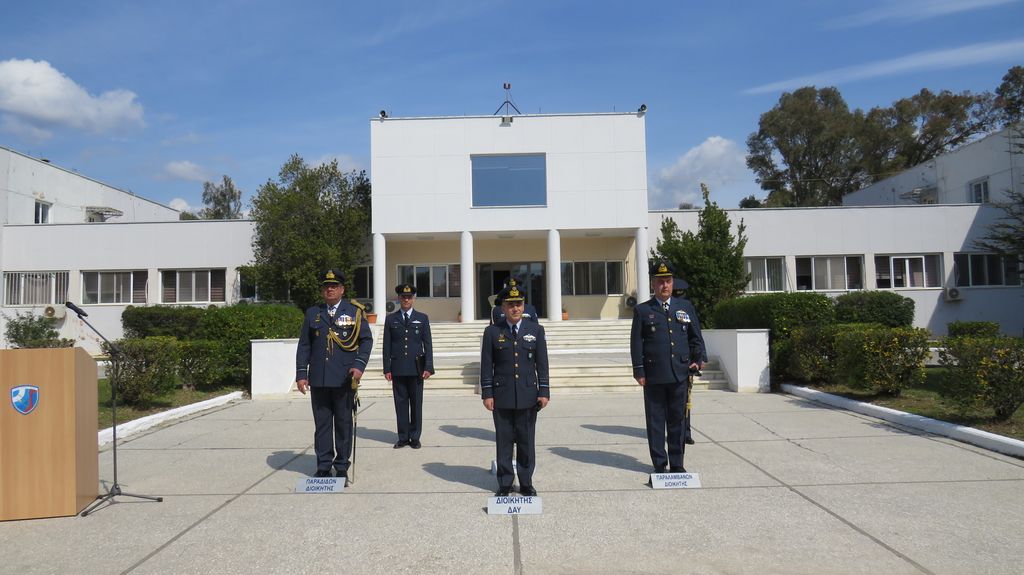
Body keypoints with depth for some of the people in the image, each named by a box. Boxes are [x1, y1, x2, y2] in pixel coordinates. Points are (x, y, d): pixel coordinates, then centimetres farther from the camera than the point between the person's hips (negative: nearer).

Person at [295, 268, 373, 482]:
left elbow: (366, 340, 2)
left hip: (344, 379, -2)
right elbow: (304, 345, 10)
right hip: (318, 379, 2)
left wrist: (359, 365, -12)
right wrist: (301, 373, 3)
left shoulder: (354, 311, 4)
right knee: (321, 423, 6)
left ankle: (342, 468, 14)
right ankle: (323, 466, 15)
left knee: (344, 423, 5)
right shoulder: (312, 313, 11)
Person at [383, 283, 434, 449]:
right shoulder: (391, 319, 8)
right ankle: (403, 437, 12)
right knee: (401, 402, 4)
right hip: (398, 368, 1)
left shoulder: (422, 318, 7)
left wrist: (428, 367, -4)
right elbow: (387, 346, 7)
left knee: (416, 403, 3)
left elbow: (428, 344, 4)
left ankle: (415, 437, 11)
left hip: (416, 368, 0)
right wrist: (387, 369, 0)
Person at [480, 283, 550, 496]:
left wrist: (544, 391, -1)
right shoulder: (492, 332, 3)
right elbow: (486, 366, 3)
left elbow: (542, 364, 5)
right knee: (504, 442, 6)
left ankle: (526, 483, 19)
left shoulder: (536, 330, 5)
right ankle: (504, 484, 16)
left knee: (526, 442, 7)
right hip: (502, 396, 0)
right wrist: (487, 393, -2)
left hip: (528, 395, 1)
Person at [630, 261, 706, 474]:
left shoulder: (686, 307, 12)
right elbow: (636, 343, 1)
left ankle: (677, 464, 19)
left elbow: (696, 338, 16)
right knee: (655, 421, 4)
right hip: (653, 376, -2)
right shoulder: (642, 311, 4)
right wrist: (639, 371, -5)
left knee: (678, 420, 8)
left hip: (680, 374, 2)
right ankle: (659, 464, 14)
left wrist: (697, 360, 2)